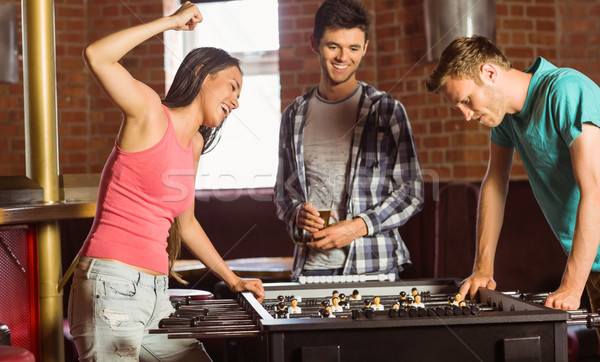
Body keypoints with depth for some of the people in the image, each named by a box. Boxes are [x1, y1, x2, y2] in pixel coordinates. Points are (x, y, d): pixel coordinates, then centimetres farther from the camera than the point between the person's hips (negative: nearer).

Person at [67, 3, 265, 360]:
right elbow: (96, 56, -21)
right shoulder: (150, 113, -4)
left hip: (155, 296, 9)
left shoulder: (194, 144, 18)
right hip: (112, 287, -8)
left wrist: (233, 280, 29)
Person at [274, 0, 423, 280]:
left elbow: (411, 193, 0)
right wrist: (297, 215, -4)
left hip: (374, 267, -2)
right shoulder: (295, 116, 12)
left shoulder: (386, 110, 2)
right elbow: (283, 193, 19)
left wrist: (358, 226, -12)